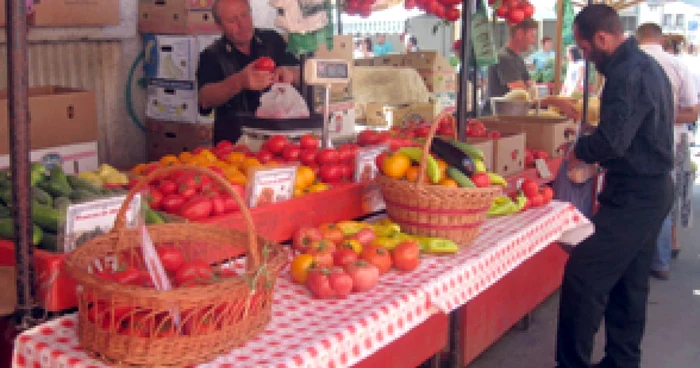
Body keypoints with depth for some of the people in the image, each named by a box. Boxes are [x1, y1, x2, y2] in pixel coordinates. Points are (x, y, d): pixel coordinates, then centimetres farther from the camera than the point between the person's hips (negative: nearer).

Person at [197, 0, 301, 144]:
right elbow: (205, 100, -14)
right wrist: (239, 82, -33)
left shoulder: (273, 40, 10)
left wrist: (289, 73, -20)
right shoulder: (211, 56, 1)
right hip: (234, 142, -1)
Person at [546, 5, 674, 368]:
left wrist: (579, 151, -11)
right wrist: (592, 154, 12)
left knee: (582, 276, -10)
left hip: (634, 195, -11)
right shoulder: (645, 64, 13)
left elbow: (612, 141, -28)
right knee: (629, 282, 16)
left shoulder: (628, 73, -20)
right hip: (651, 189, 11)